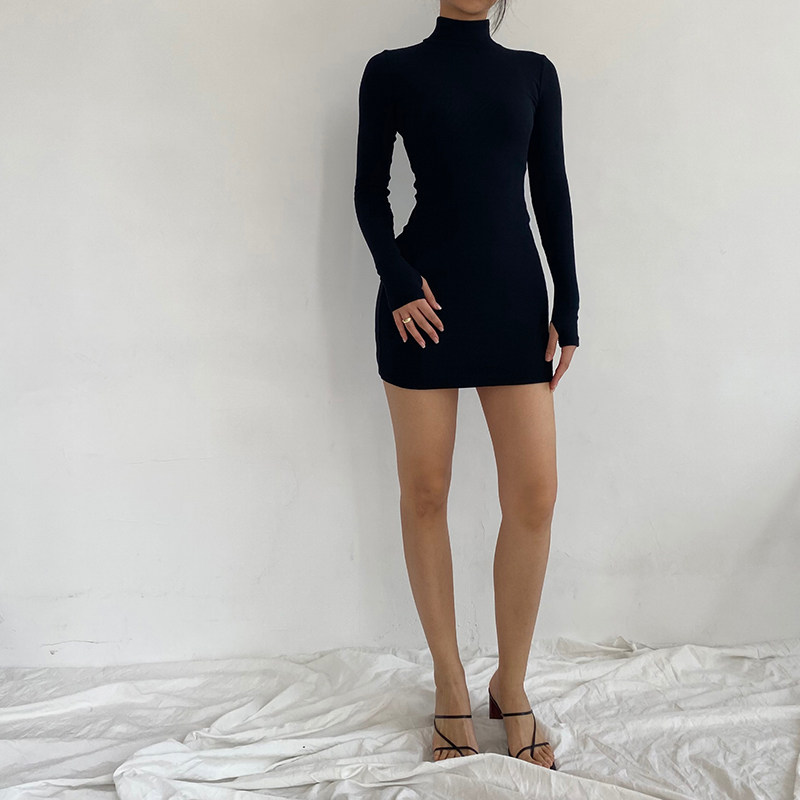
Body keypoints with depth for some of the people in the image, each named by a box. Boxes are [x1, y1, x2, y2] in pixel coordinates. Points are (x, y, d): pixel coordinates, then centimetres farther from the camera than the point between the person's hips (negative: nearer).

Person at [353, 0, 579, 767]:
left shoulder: (534, 72, 12)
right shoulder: (392, 71, 6)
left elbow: (551, 192, 10)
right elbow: (369, 190, 3)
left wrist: (566, 307, 3)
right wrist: (398, 281, -12)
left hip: (514, 300, 2)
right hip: (425, 302, -2)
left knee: (534, 496, -3)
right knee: (425, 494, 3)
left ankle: (511, 685, 15)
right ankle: (450, 684, 18)